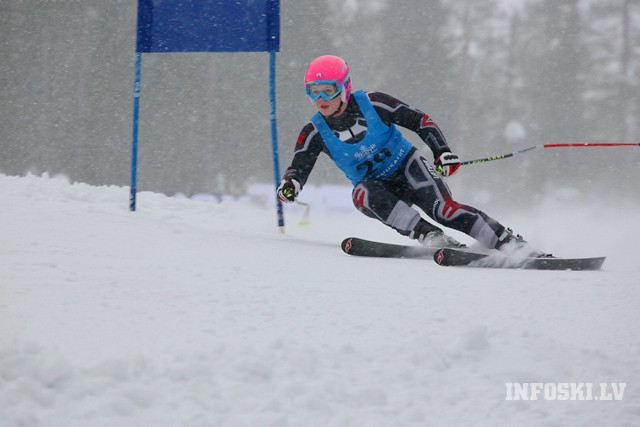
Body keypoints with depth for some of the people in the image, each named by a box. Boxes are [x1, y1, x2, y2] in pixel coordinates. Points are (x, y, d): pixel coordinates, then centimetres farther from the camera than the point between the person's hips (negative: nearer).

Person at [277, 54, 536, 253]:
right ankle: (427, 235, -38)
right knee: (361, 193, -34)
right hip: (375, 184, 2)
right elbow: (298, 168, -7)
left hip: (407, 167, -2)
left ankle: (506, 241, -23)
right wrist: (289, 185, -31)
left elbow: (419, 120, -8)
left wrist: (442, 151, -20)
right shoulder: (315, 133, -8)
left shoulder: (372, 104, -14)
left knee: (442, 209, -27)